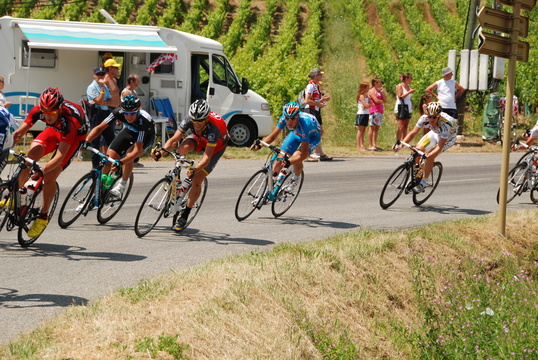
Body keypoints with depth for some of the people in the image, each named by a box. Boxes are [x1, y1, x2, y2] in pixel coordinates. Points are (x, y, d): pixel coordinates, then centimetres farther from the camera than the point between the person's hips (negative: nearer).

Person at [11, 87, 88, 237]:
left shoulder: (70, 120, -41)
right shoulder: (38, 110, -28)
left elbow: (60, 156, -41)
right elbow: (18, 133, -23)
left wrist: (42, 170, -52)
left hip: (75, 136, -4)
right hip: (54, 130, 4)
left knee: (49, 177, -17)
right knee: (32, 153, -24)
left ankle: (43, 217, 3)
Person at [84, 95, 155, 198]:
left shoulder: (143, 120, -41)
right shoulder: (119, 112, -31)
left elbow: (137, 150, -44)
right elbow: (99, 128, -24)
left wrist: (121, 162, -57)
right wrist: (87, 141, -40)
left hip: (145, 136, -4)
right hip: (129, 131, 4)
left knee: (129, 155, -33)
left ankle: (122, 186, -14)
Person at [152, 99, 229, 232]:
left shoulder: (213, 128, -42)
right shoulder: (188, 121, -29)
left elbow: (207, 157, -44)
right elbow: (174, 140, -29)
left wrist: (195, 170, -59)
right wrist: (161, 153, -46)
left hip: (217, 145, -4)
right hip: (200, 140, 4)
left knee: (197, 180, -15)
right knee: (183, 147, -33)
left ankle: (184, 216, 0)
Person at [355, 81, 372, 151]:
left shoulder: (367, 96, 15)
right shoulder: (361, 96, -11)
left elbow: (371, 104, 5)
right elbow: (366, 105, -18)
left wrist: (367, 106, -13)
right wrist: (369, 105, 1)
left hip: (366, 114, 8)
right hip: (361, 114, -8)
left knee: (363, 130, 7)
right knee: (360, 130, -7)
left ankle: (362, 145, 9)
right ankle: (358, 146, -6)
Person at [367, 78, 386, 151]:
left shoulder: (380, 91, 19)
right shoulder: (371, 91, -5)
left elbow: (385, 100, 12)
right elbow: (376, 100, -16)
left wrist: (383, 92, 3)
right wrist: (382, 101, 2)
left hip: (380, 111, 8)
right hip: (374, 111, -8)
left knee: (377, 128, 7)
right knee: (372, 128, -7)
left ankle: (374, 145, 9)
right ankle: (370, 146, -8)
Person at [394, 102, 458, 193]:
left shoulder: (445, 124, -41)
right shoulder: (424, 118, -29)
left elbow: (440, 147, -39)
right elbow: (413, 133, -23)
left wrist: (428, 155, -53)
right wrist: (400, 145, -35)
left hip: (449, 137, -5)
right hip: (435, 133, 5)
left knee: (430, 157, -23)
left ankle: (423, 182, -8)